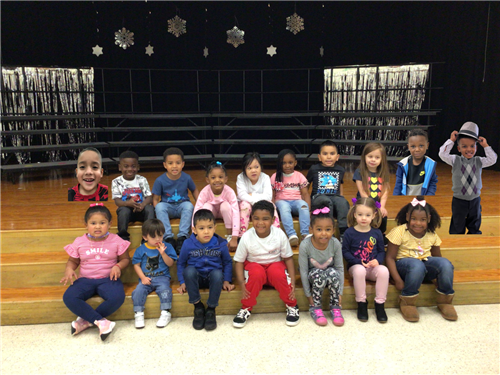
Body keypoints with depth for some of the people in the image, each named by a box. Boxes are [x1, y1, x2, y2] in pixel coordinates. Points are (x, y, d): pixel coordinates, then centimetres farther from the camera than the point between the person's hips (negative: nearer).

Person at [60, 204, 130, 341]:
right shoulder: (79, 242, 4)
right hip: (85, 279, 2)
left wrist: (118, 266, -14)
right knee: (68, 298, -28)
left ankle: (86, 320, -12)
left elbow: (125, 259, 7)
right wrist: (69, 270, -7)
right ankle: (100, 321, -23)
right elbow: (73, 261, 15)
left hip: (108, 279, -1)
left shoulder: (116, 241, -1)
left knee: (117, 297, -32)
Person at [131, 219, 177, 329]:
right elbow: (136, 265, 5)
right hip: (146, 278, 2)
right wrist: (143, 278, -8)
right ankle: (139, 314, -10)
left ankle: (165, 313, -17)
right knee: (138, 291, -24)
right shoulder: (141, 249, 5)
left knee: (164, 289, -29)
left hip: (162, 277, -1)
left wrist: (163, 253, -19)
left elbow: (170, 264, -3)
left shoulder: (167, 247, 3)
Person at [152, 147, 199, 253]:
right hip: (167, 207, 0)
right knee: (160, 206, -32)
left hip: (182, 205, 0)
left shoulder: (186, 178, -5)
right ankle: (168, 237, -31)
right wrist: (158, 212, -21)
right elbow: (155, 199, -4)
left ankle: (182, 237, -31)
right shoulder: (160, 180, -9)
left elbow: (194, 191, 11)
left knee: (188, 205, -32)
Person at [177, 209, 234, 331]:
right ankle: (198, 307, -16)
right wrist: (183, 282, 0)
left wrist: (226, 280, 1)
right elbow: (181, 263, 6)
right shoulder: (188, 244, -6)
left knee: (217, 274, -37)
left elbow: (228, 262, 8)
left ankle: (211, 310, -16)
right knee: (189, 271, -35)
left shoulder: (220, 244, -4)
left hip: (213, 278, 0)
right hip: (195, 278, 0)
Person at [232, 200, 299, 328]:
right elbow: (239, 261, -7)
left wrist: (292, 281, -12)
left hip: (275, 264, 1)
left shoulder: (279, 235, -14)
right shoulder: (247, 237, -15)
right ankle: (246, 308, -12)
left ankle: (291, 306, -7)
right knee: (256, 273, -35)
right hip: (254, 265, 0)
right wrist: (242, 284, -20)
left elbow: (288, 258, -4)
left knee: (278, 273, -34)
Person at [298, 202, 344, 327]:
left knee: (333, 273, -32)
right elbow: (303, 271, -18)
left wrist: (339, 293, -12)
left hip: (330, 272, 2)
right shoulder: (305, 245, -27)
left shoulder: (335, 244, -21)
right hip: (312, 275, -1)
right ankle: (315, 307, -13)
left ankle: (335, 307, -12)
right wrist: (308, 295, -15)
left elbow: (340, 268, -11)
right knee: (319, 274, -34)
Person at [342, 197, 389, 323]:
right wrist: (359, 262, -14)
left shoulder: (376, 233, 7)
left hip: (373, 267, 2)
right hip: (356, 266, -2)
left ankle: (379, 304, -14)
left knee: (384, 270, -30)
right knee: (359, 270, -37)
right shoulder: (350, 232, -1)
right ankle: (361, 303, -18)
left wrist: (377, 260, -11)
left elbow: (381, 251, 11)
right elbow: (345, 251, -2)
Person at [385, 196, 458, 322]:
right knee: (417, 265, -38)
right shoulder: (399, 232, -10)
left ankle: (445, 301, -2)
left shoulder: (432, 235, 3)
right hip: (404, 264, -4)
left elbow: (437, 257, 11)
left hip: (426, 262, 4)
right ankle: (407, 302, -17)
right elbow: (390, 257, -10)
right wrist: (398, 280, -20)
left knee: (446, 263, -25)